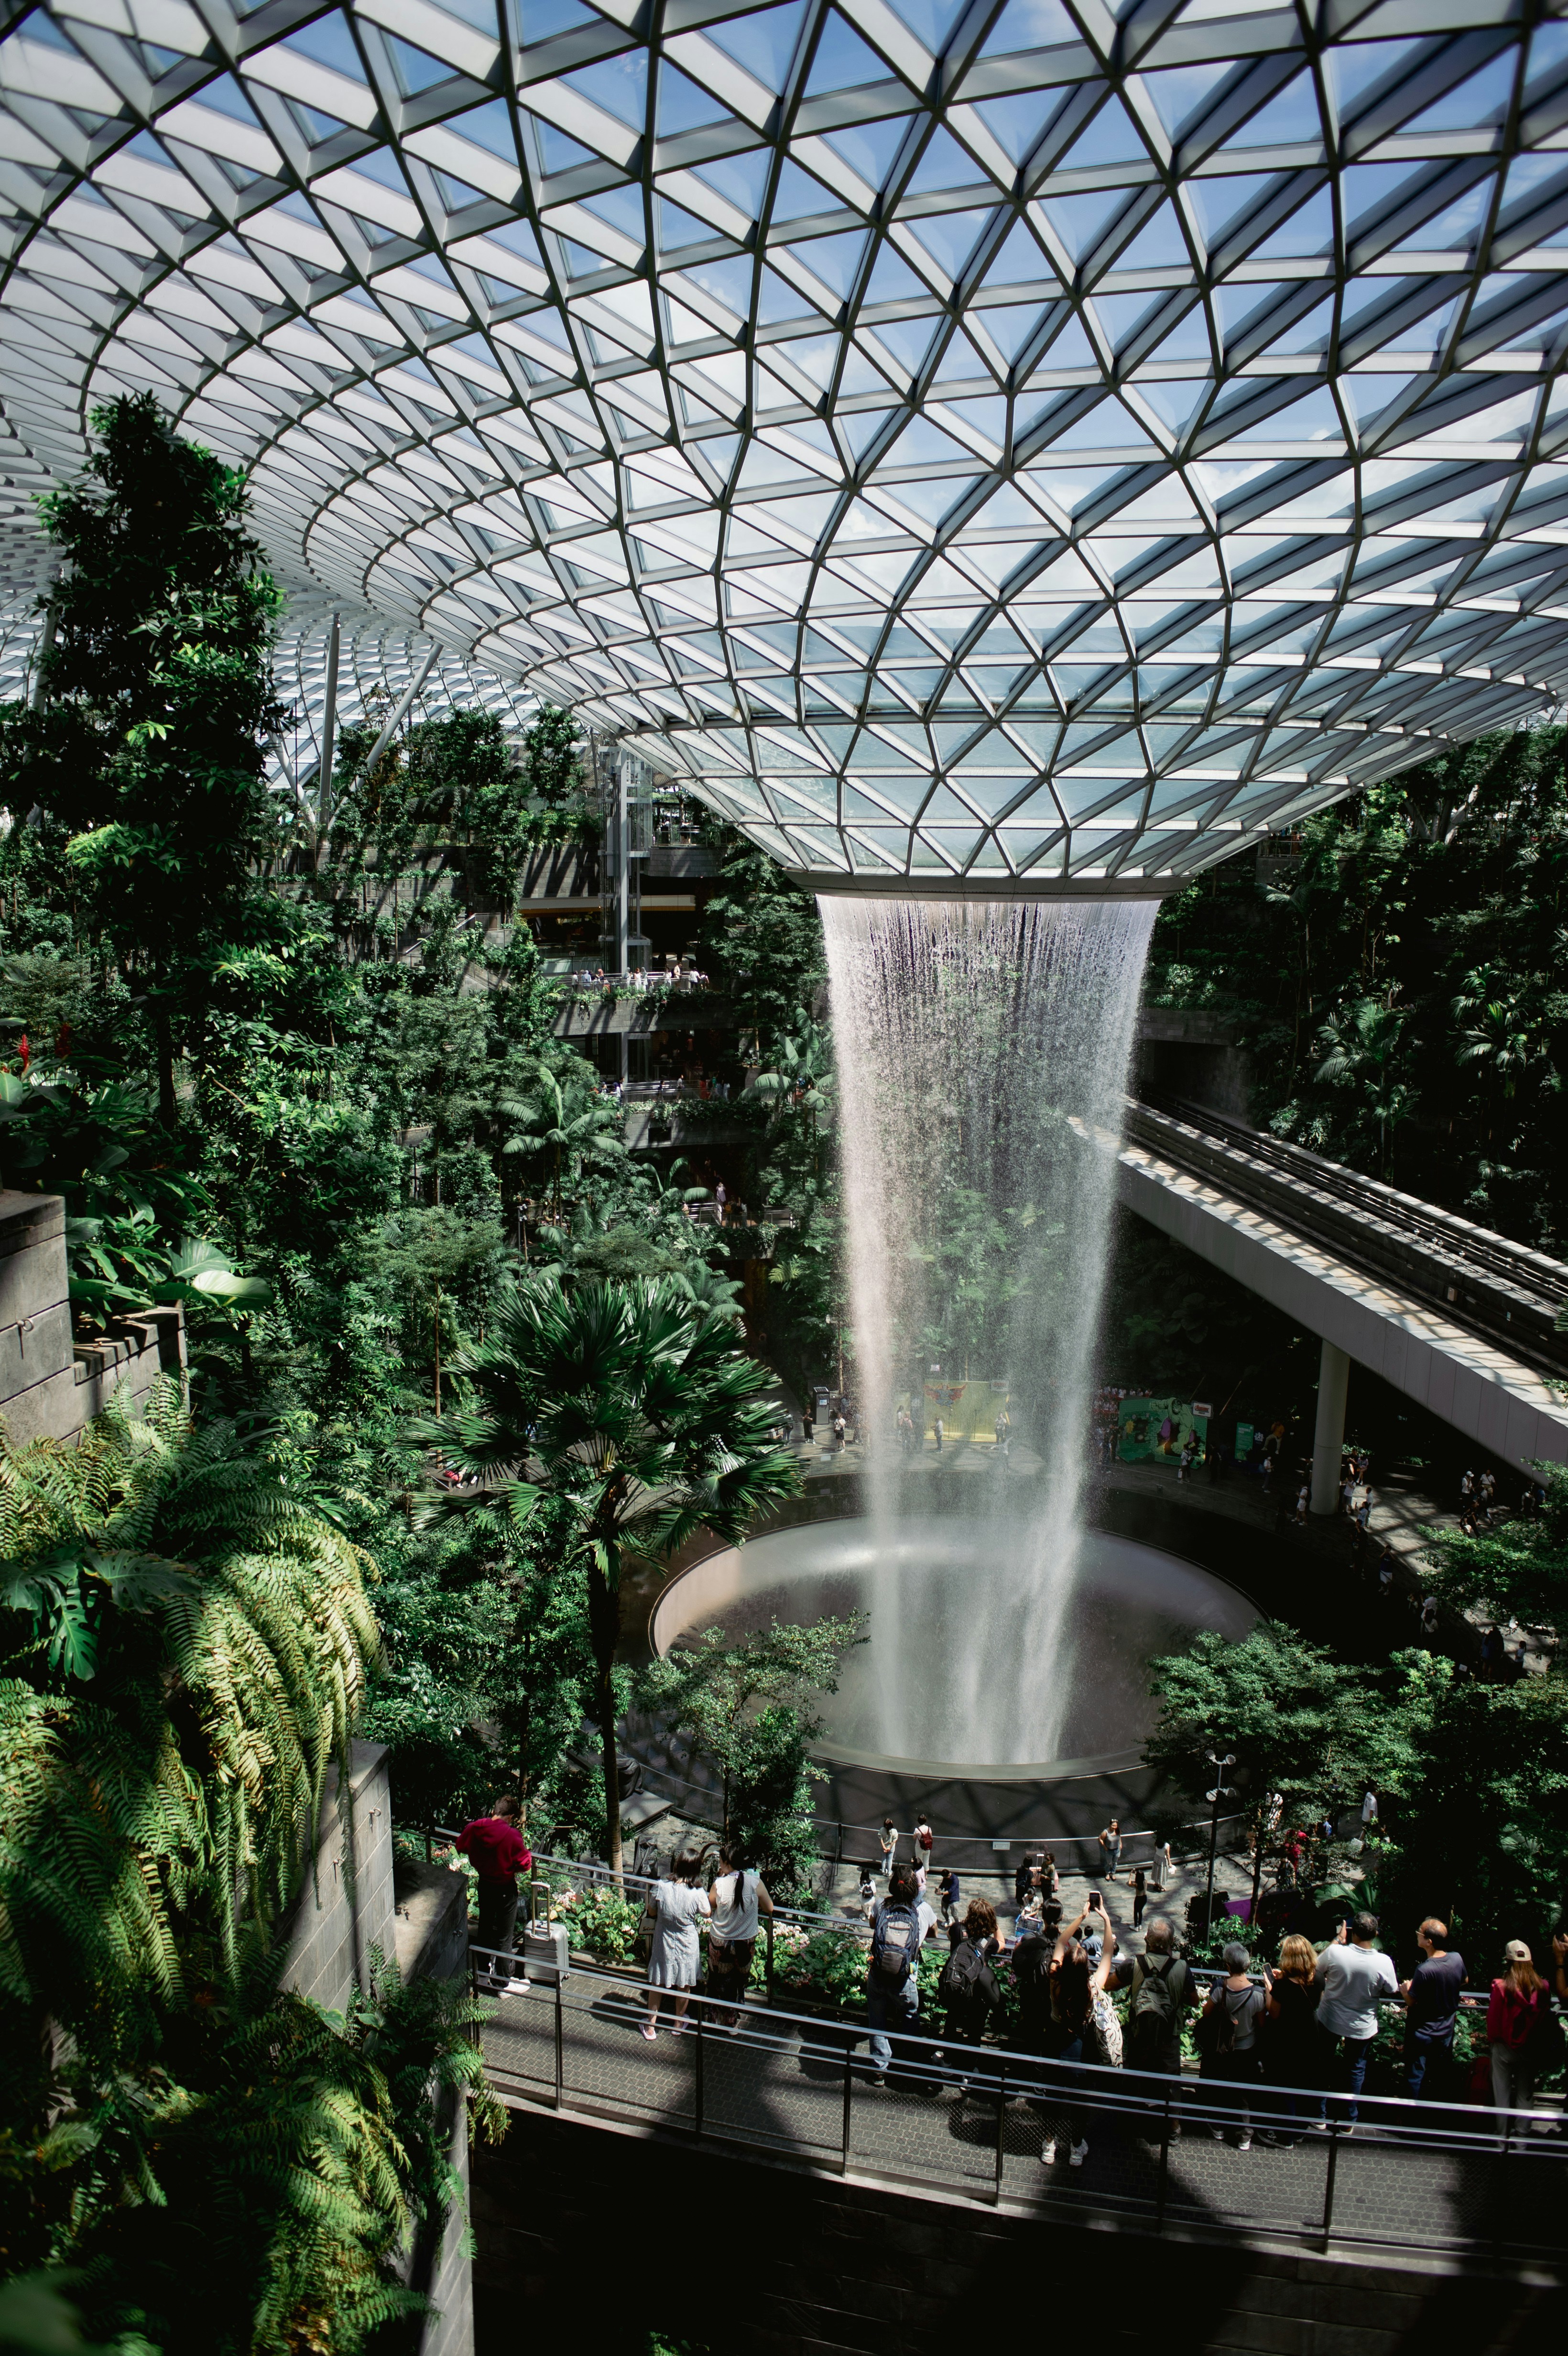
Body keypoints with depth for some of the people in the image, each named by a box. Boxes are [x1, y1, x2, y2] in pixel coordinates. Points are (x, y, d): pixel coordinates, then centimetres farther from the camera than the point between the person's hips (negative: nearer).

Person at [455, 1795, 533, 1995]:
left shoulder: (475, 1828, -12)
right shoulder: (512, 1835, -27)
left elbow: (460, 1845, 7)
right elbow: (524, 1864, -20)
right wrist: (528, 1854, 0)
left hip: (484, 1884, 5)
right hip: (505, 1888, -5)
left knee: (485, 1928, 24)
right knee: (504, 1937, 9)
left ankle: (483, 1973, 41)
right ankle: (503, 1984, 20)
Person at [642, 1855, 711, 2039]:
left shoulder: (660, 1887, -22)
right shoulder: (698, 1894, -26)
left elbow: (652, 1912, -4)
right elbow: (707, 1914, -5)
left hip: (663, 1945, 1)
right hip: (686, 1946, -1)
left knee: (656, 1984, 22)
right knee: (684, 1986, 24)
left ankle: (651, 2026, 35)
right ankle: (679, 2023, 42)